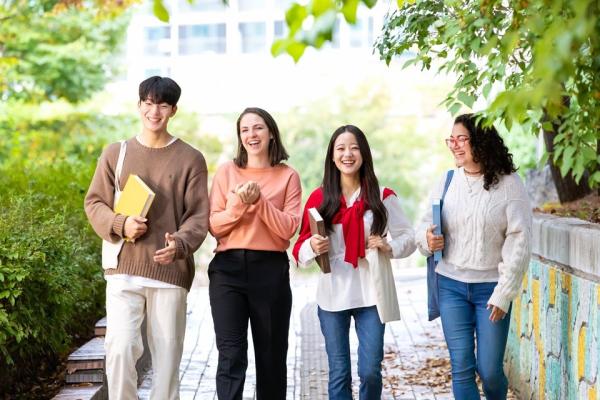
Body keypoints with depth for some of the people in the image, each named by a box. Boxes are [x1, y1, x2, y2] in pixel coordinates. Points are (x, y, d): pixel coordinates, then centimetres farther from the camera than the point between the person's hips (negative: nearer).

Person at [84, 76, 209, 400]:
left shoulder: (190, 159, 3)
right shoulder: (115, 153, 7)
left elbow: (199, 215, -1)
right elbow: (94, 203, 10)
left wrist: (179, 243, -21)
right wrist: (120, 225, -11)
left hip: (171, 270, 0)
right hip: (124, 267, 0)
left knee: (167, 353, 5)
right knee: (120, 348, -9)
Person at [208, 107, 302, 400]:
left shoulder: (288, 177, 4)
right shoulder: (226, 172, 6)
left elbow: (288, 229, -5)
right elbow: (214, 226, 2)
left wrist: (260, 201, -16)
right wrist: (238, 205, -15)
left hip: (271, 269, 0)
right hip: (228, 268, 0)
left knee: (272, 352, 10)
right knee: (231, 354, -7)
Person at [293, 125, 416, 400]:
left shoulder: (383, 197, 1)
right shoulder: (320, 198, 1)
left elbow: (409, 238, 5)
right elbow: (300, 248, 2)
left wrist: (388, 246, -15)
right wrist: (313, 246, -20)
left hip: (370, 294, -1)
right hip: (332, 296, 1)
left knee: (370, 371, 0)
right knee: (339, 373, 8)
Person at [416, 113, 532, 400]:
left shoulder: (508, 184, -7)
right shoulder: (447, 181, 3)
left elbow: (519, 242, -8)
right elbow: (426, 224, 14)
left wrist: (504, 293, -11)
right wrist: (427, 238, -11)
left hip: (491, 287, -3)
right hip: (451, 284, 3)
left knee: (489, 370, 1)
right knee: (462, 368, 2)